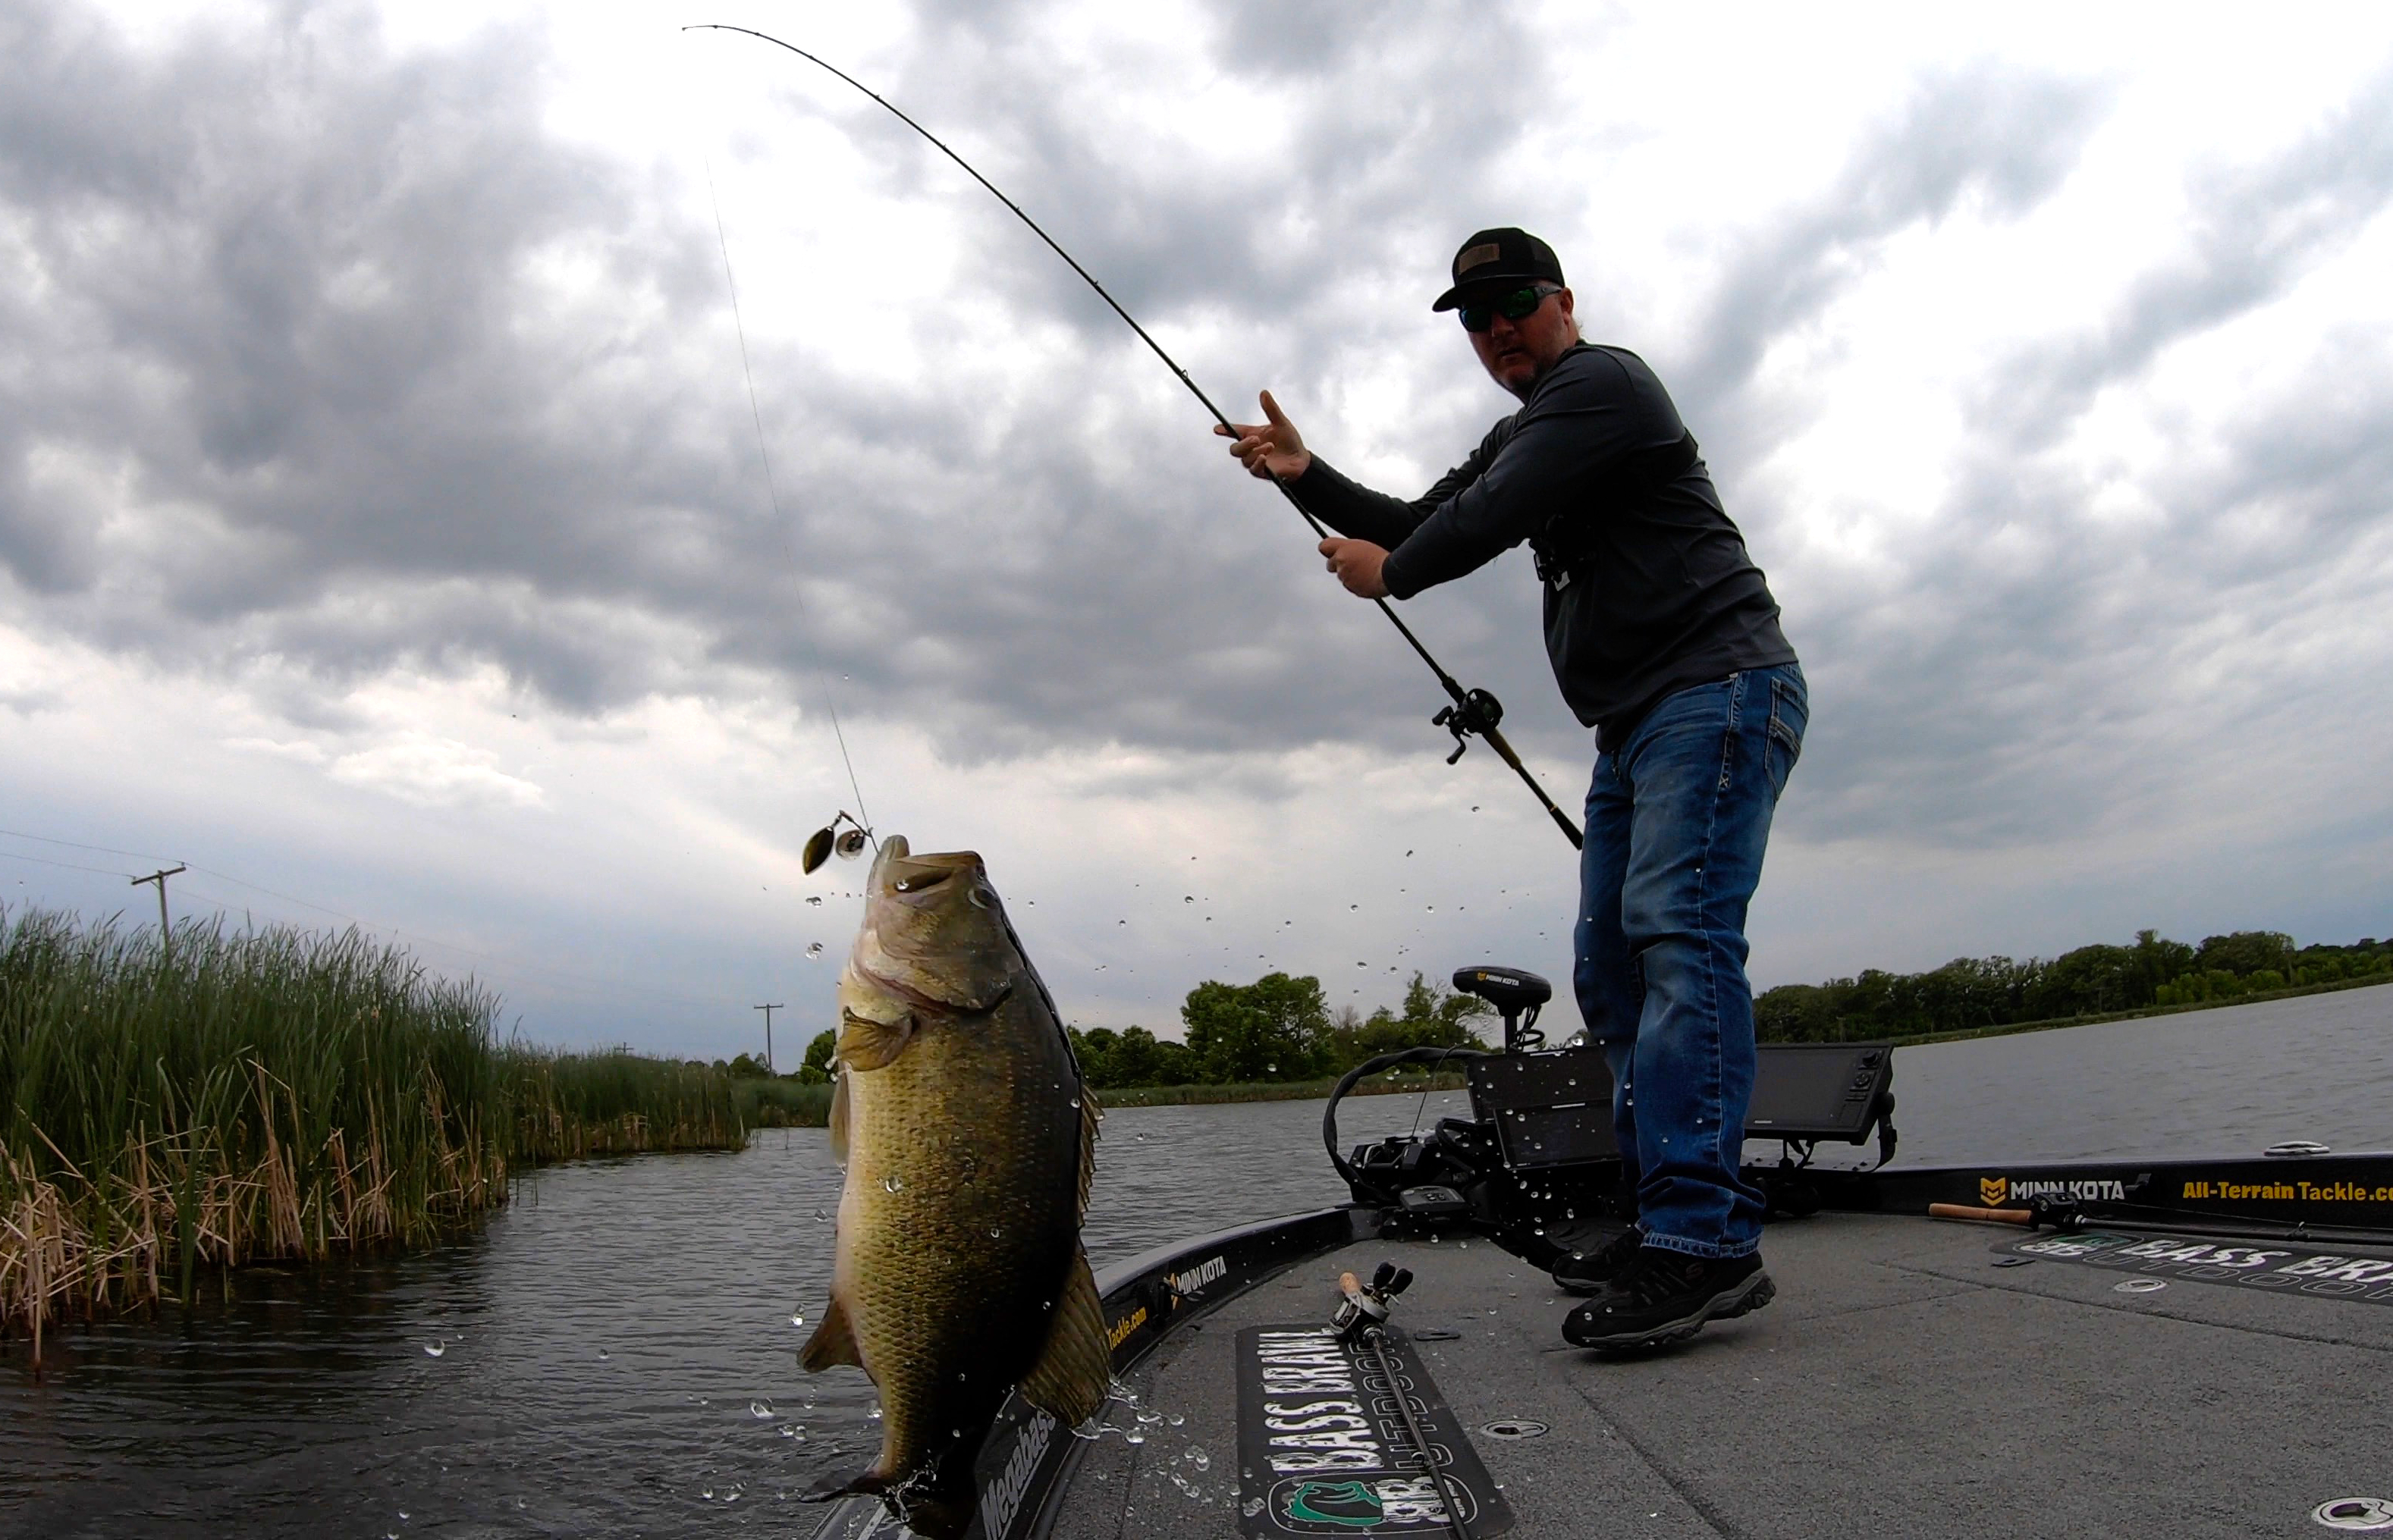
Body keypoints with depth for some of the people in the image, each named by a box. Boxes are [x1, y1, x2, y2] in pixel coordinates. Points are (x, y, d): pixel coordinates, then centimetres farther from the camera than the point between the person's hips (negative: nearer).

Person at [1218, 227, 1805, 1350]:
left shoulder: (1602, 382, -5)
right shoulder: (1519, 438, 27)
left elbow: (1487, 521, -14)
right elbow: (1422, 523, 24)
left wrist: (1389, 571, 4)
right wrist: (1305, 474, 12)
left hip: (1718, 688, -10)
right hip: (1636, 725, 10)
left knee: (1677, 930, -23)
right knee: (1610, 963, 4)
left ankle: (1704, 1235, -29)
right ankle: (1673, 1226, 7)